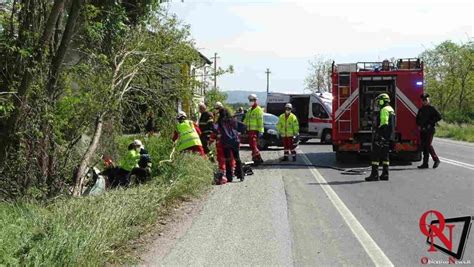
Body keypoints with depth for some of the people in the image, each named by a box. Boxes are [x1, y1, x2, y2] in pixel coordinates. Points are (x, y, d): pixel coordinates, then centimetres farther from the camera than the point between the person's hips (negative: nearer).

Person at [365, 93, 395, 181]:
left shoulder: (384, 110, -14)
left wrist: (378, 135, -23)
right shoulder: (391, 109, 18)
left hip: (382, 135, -10)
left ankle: (374, 174, -7)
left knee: (375, 155, -6)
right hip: (389, 136, 10)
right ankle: (385, 174, 13)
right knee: (385, 155, 13)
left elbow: (384, 123, -22)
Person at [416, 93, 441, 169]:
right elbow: (417, 118, 29)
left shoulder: (432, 108, -4)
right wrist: (419, 125, 12)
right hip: (422, 130, 7)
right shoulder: (421, 110, 15)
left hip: (429, 129, -7)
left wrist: (431, 123, -12)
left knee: (428, 145, -14)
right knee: (424, 146, 5)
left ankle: (436, 160, 1)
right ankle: (425, 163, 8)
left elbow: (439, 117, -11)